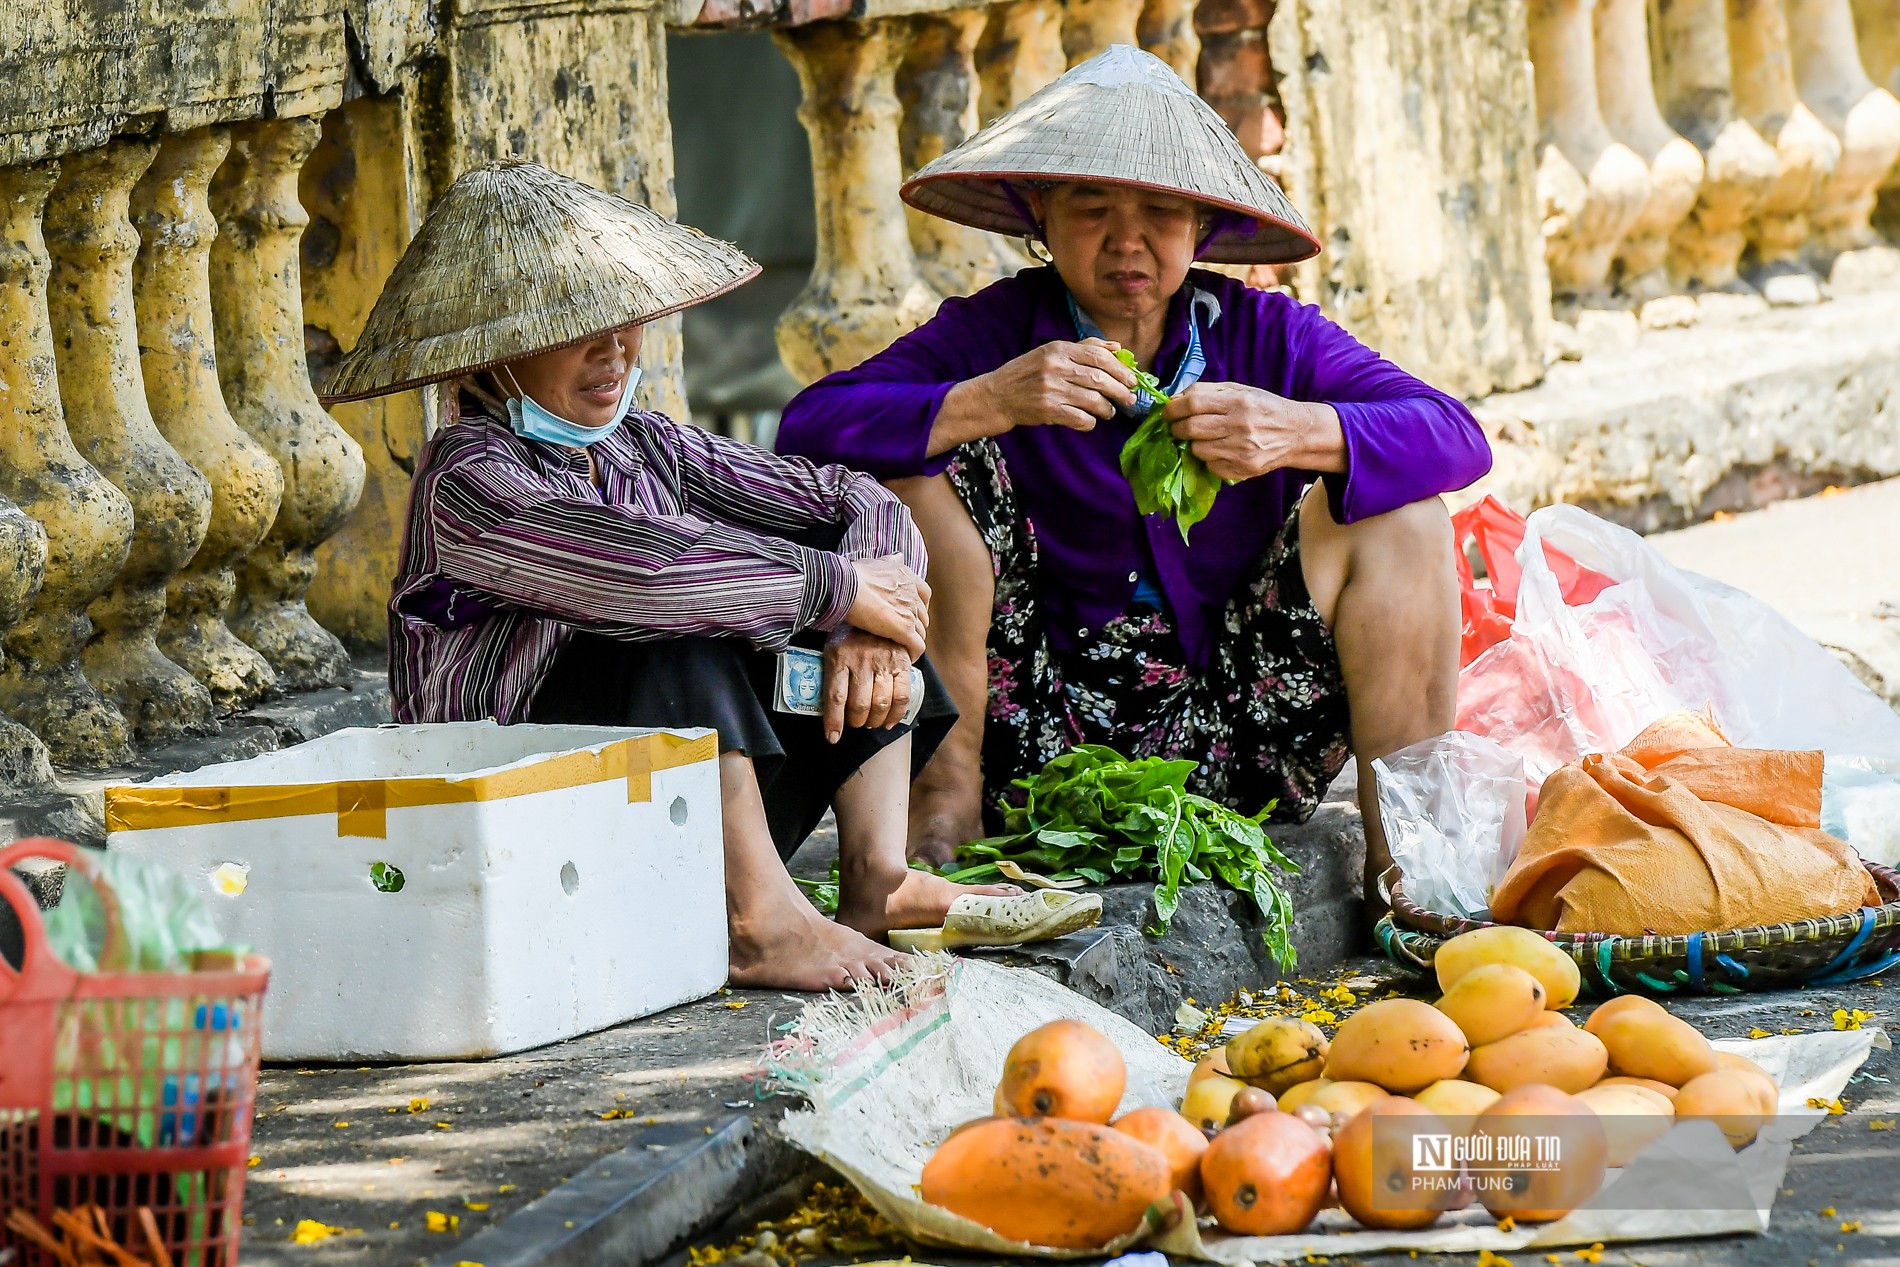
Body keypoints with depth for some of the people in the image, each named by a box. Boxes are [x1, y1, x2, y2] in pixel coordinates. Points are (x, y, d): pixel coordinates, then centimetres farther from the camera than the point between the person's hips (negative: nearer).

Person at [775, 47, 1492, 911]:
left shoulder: (1266, 336, 1)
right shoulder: (993, 331, -3)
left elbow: (1459, 440, -11)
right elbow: (808, 429, -16)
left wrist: (1298, 432, -30)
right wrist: (988, 402, -30)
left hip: (1239, 751, 1)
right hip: (1044, 739, -1)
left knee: (1400, 513, -14)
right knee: (920, 465, -15)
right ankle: (948, 789, -7)